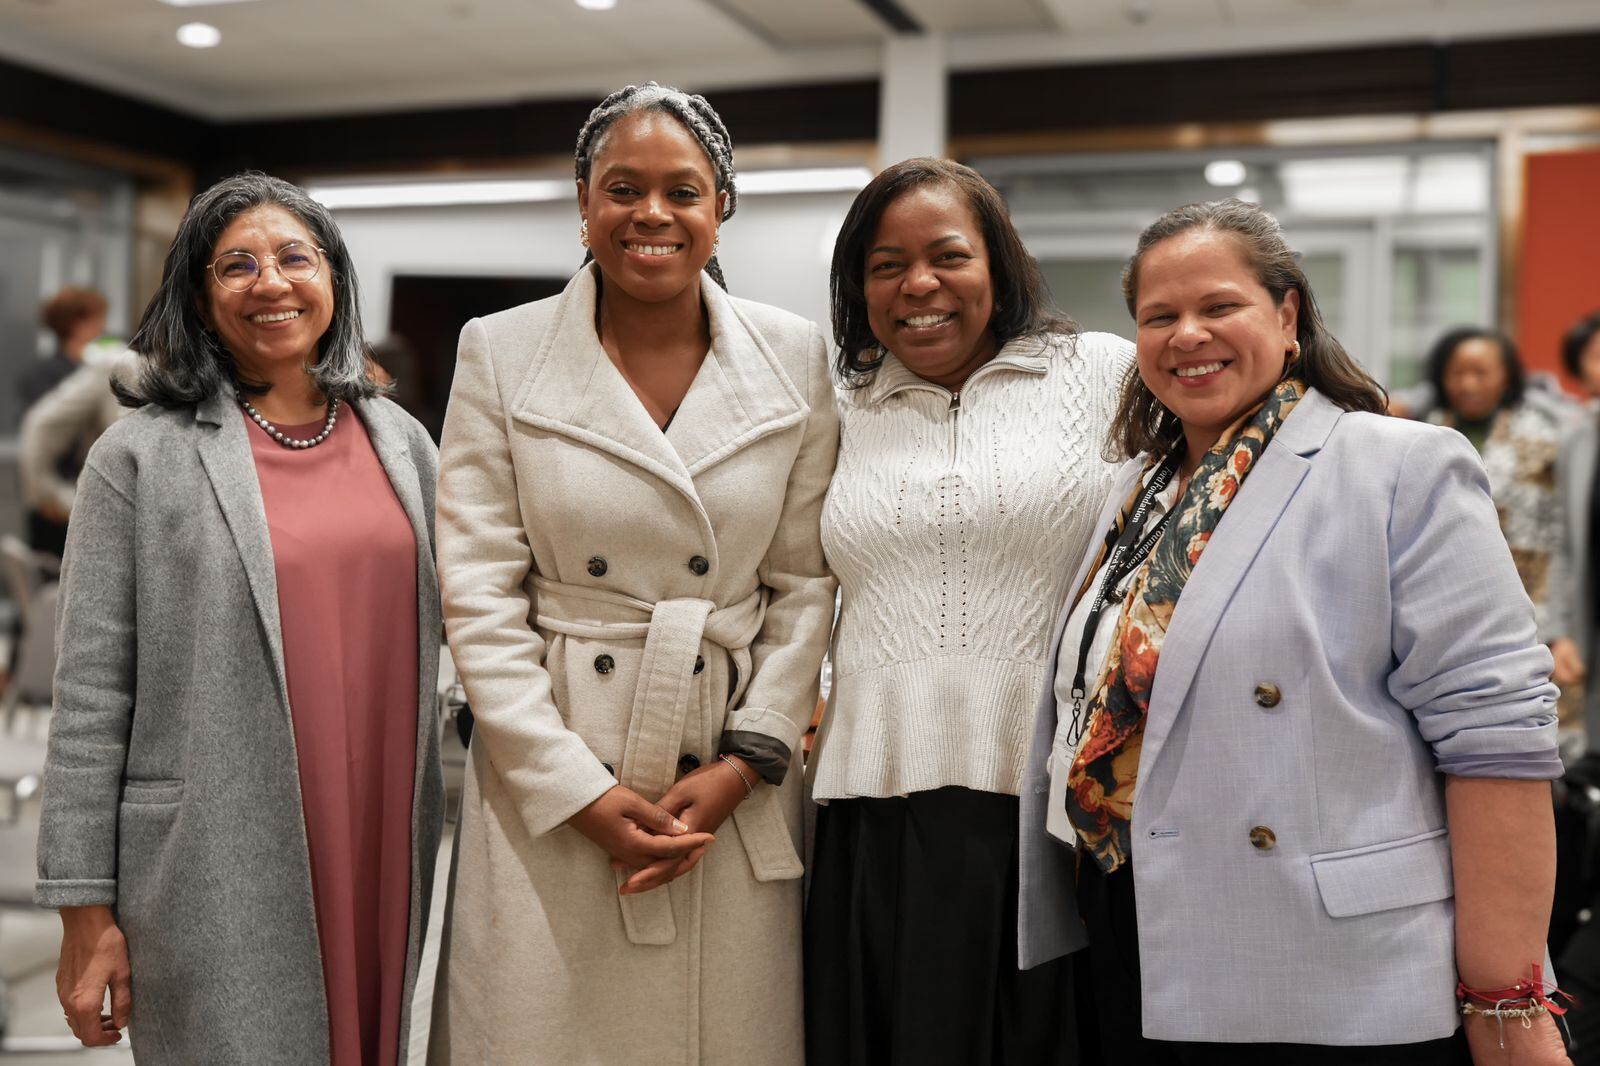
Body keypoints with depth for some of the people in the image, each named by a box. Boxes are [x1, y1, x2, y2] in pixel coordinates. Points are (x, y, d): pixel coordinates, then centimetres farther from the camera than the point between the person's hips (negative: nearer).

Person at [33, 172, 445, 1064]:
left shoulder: (401, 439, 9)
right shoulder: (142, 455, -4)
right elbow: (91, 695, -4)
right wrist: (85, 907, -6)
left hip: (384, 857, 4)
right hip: (217, 883, -4)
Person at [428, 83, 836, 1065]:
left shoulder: (795, 357, 2)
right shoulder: (500, 353, -1)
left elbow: (806, 581, 3)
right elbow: (479, 594, -4)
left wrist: (743, 764, -6)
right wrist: (577, 790, -9)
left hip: (737, 781, 1)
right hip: (550, 773, -1)